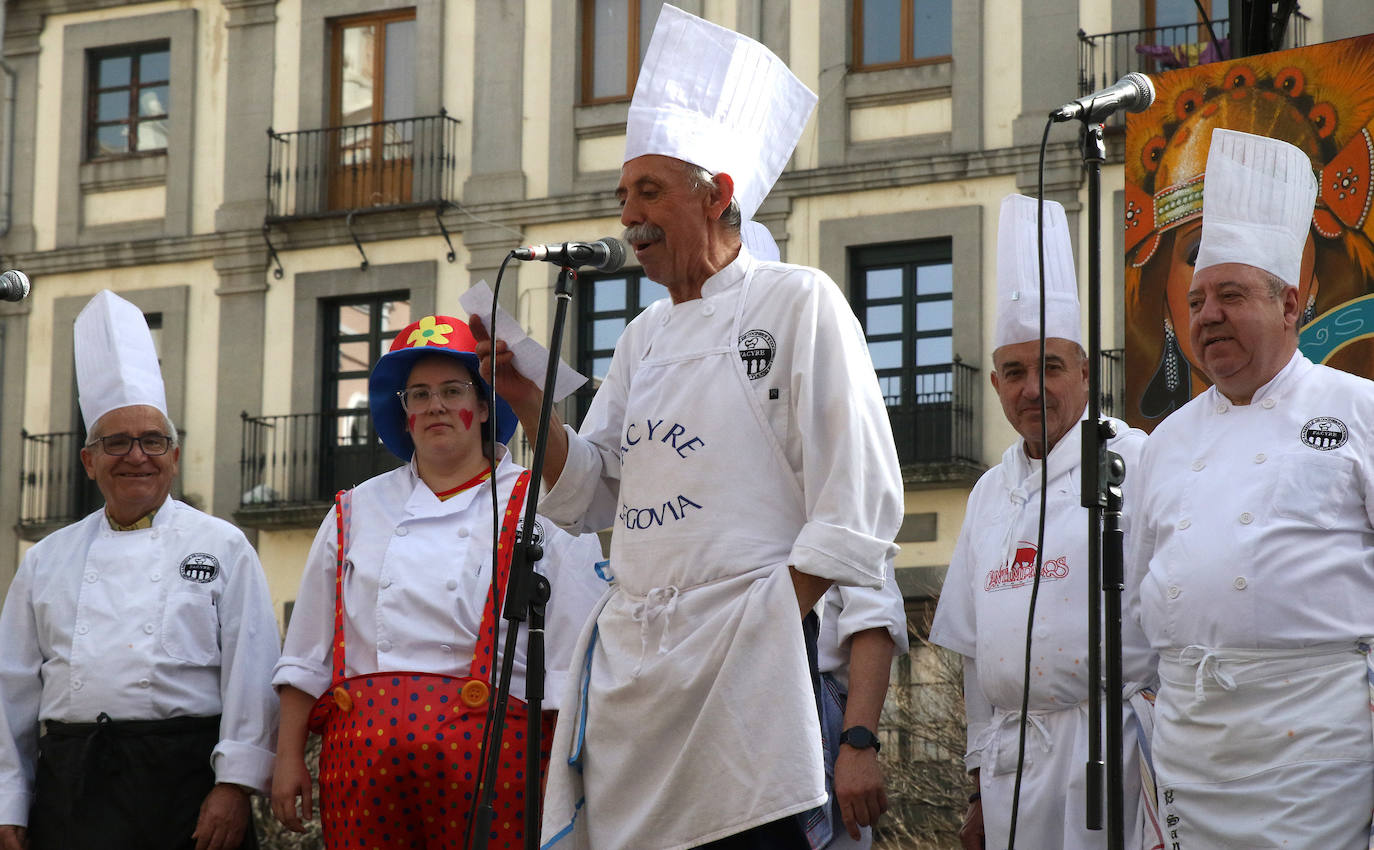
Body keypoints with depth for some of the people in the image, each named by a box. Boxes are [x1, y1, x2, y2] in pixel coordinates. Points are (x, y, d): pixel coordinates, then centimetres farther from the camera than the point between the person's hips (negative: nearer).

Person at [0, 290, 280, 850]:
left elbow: (249, 675, -1)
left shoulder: (221, 546, 6)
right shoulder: (47, 561, 15)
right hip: (70, 788, 2)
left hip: (185, 780, -2)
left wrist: (235, 785, -10)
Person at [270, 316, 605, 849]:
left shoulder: (540, 510, 6)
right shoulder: (356, 512, 17)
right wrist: (289, 757, 10)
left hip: (487, 747, -3)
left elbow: (572, 665, 0)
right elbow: (307, 656, 17)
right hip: (364, 754, 3)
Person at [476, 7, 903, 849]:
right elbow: (589, 496, 20)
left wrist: (778, 624, -12)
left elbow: (860, 498, -7)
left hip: (745, 652, -6)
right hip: (630, 653, 7)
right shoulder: (646, 336, 19)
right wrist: (526, 398, 4)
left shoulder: (797, 302, -1)